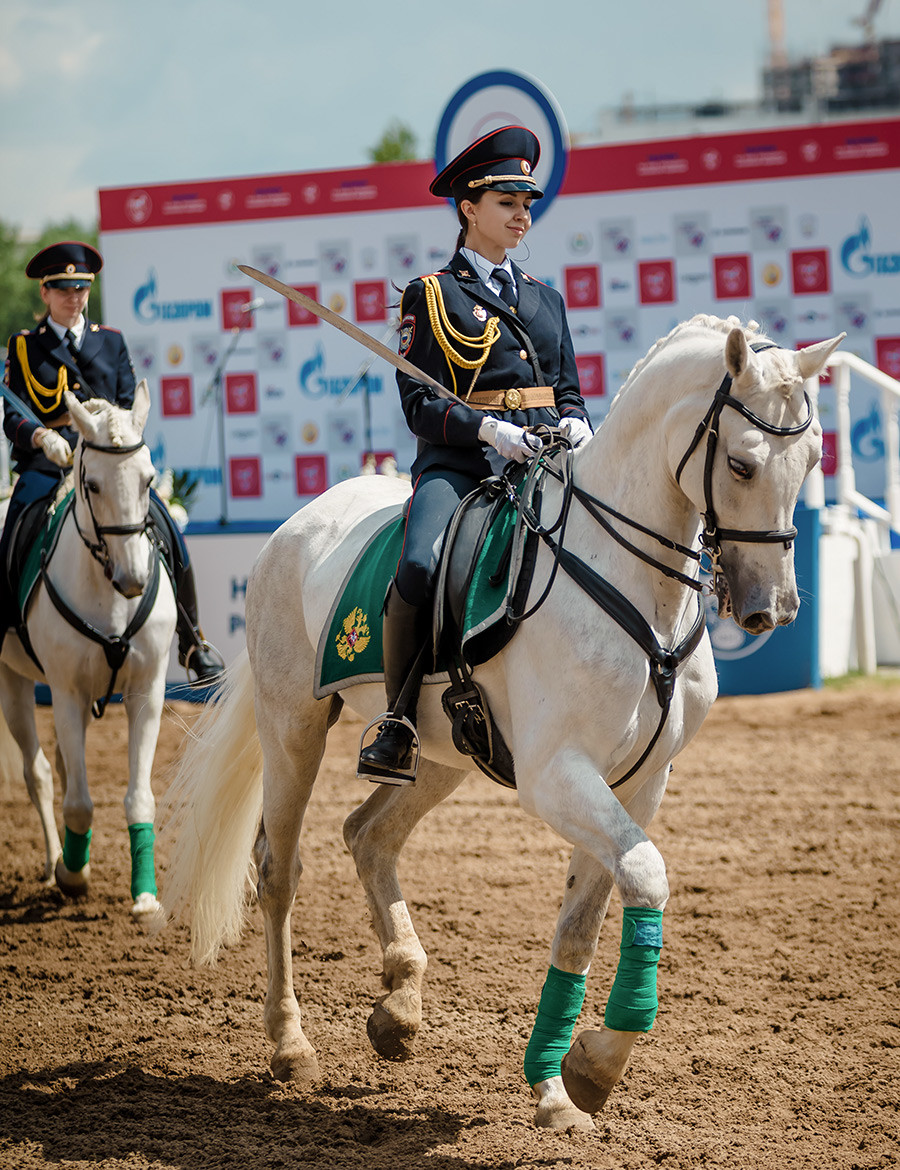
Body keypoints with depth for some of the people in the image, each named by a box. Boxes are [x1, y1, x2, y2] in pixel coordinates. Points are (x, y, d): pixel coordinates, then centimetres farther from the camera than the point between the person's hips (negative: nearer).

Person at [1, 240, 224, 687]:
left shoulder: (111, 342, 16)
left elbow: (129, 409, 11)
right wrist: (42, 437, -21)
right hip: (45, 463, -1)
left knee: (169, 536, -13)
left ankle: (194, 645, 0)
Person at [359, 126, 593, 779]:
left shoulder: (546, 298, 21)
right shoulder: (431, 296, 5)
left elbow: (570, 393, 22)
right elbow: (419, 405, -3)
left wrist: (575, 426, -2)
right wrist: (487, 429, -19)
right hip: (458, 465, -4)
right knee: (419, 566, -31)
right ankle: (400, 719, -16)